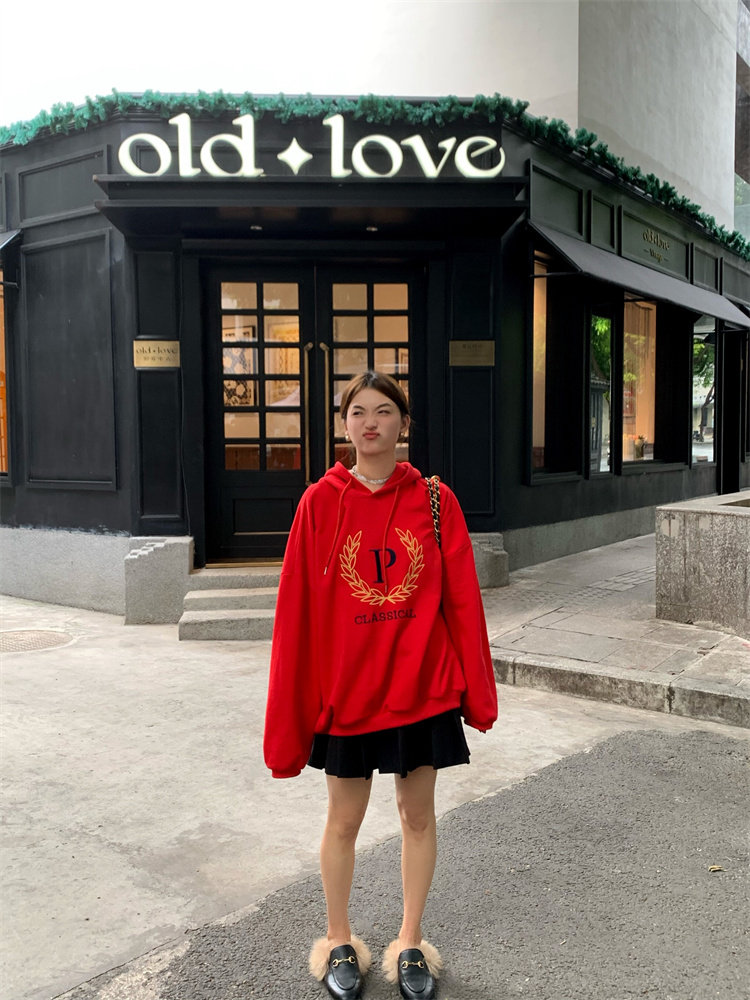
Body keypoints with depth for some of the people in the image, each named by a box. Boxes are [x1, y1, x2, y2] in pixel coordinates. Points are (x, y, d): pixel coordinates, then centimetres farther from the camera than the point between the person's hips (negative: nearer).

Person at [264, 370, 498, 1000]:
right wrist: (288, 718, -3)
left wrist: (477, 693, -1)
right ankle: (339, 943, 37)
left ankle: (410, 943, 36)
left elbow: (462, 599, -1)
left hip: (423, 689, 1)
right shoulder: (320, 502, -5)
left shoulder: (435, 501, -4)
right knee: (344, 822, 14)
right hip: (346, 691, 0)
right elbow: (297, 611, -4)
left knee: (418, 815, 15)